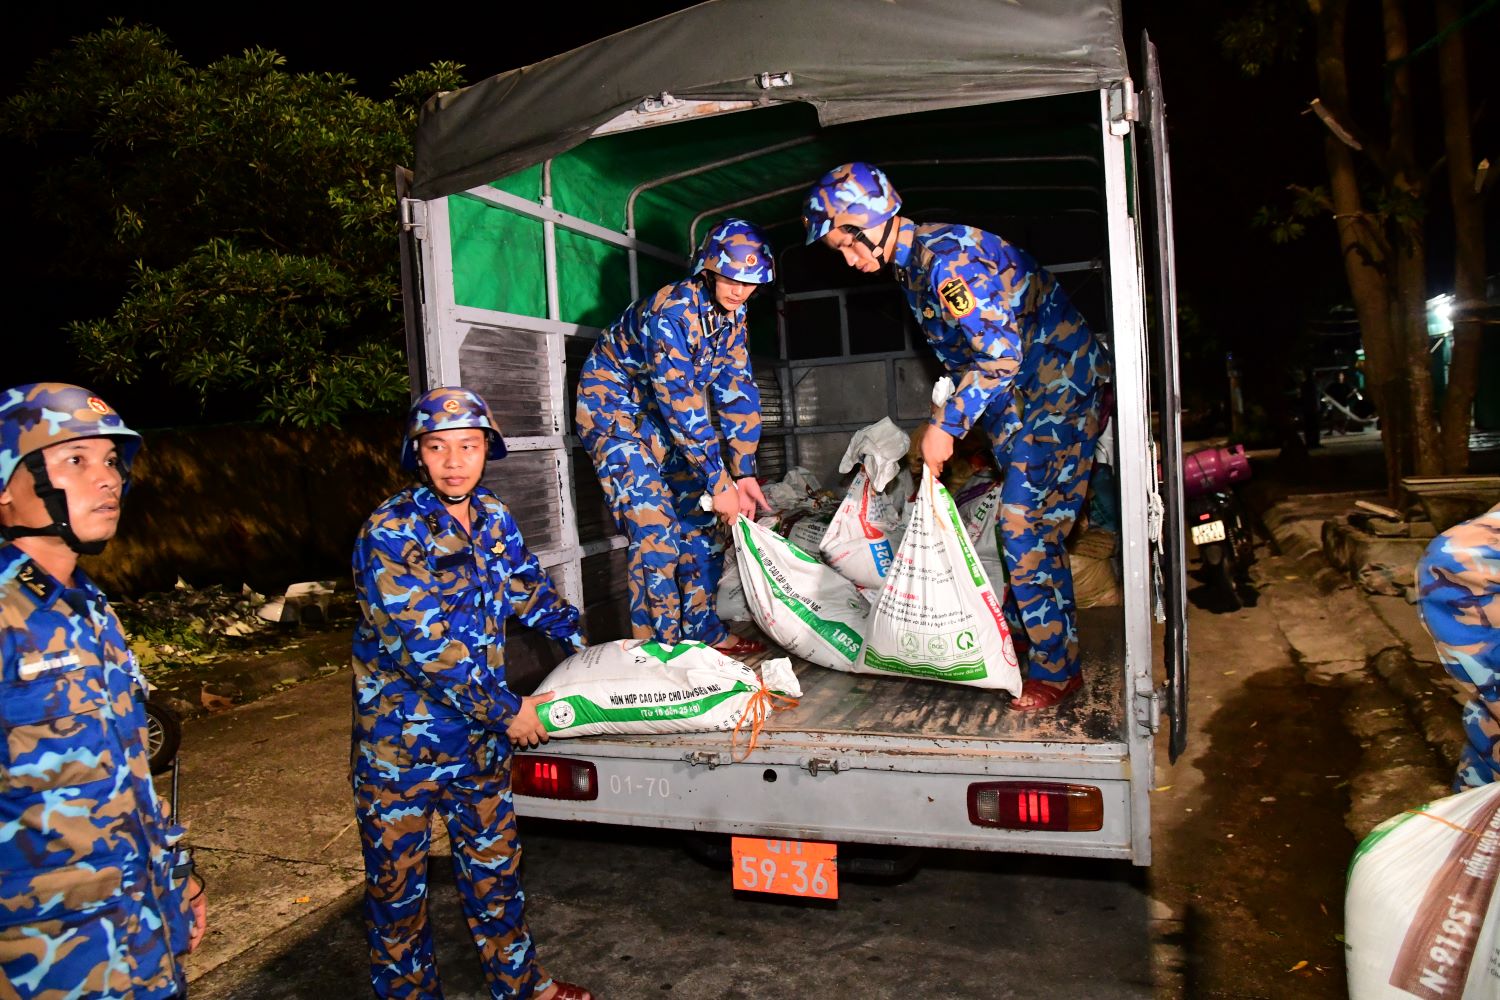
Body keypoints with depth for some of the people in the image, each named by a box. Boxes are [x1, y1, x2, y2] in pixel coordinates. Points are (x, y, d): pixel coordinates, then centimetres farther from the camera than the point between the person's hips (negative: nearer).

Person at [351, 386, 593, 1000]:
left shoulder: (494, 518, 0)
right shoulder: (389, 534, -20)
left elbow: (531, 592, 16)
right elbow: (426, 645, -25)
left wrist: (588, 645, 19)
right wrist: (507, 711, -19)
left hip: (480, 732, 6)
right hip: (401, 740, -5)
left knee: (494, 862, 19)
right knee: (397, 880, 11)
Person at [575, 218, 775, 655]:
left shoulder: (732, 312, -5)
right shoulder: (671, 310, -29)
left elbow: (736, 390, -7)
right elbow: (681, 403, -33)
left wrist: (744, 474, -13)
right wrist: (720, 483, -33)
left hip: (664, 412, 8)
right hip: (613, 405, -8)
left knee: (700, 520, 6)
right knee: (654, 530, -16)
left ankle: (705, 632, 17)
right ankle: (661, 648, -7)